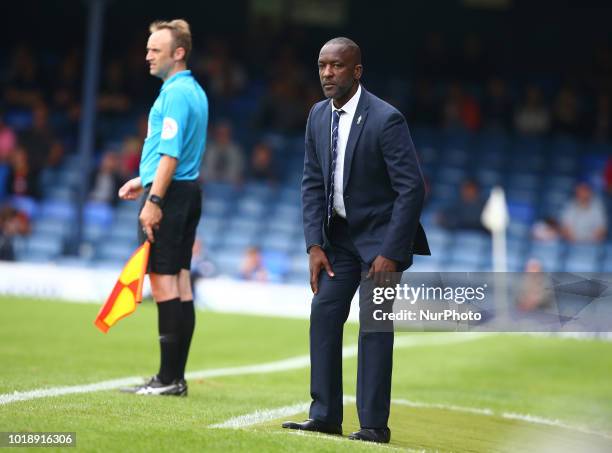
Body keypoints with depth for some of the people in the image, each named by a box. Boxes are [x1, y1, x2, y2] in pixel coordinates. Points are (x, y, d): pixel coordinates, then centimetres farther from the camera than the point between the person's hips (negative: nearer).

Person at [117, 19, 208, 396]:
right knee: (179, 279, 8)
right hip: (189, 192, 10)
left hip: (169, 194, -10)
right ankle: (175, 377, 10)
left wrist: (154, 200, -22)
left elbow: (171, 153, -21)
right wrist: (144, 180, 26)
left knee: (163, 279, -9)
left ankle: (169, 378, -9)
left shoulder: (175, 93, -14)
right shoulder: (195, 92, 17)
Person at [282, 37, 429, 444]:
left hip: (381, 235, -6)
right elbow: (312, 183, 5)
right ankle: (325, 415, 5)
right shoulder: (319, 116, 0)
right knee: (324, 312, 0)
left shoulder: (385, 119, -20)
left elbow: (412, 188, -20)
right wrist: (315, 244, -3)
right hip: (339, 233, 6)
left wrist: (391, 253, -22)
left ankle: (374, 424, -3)